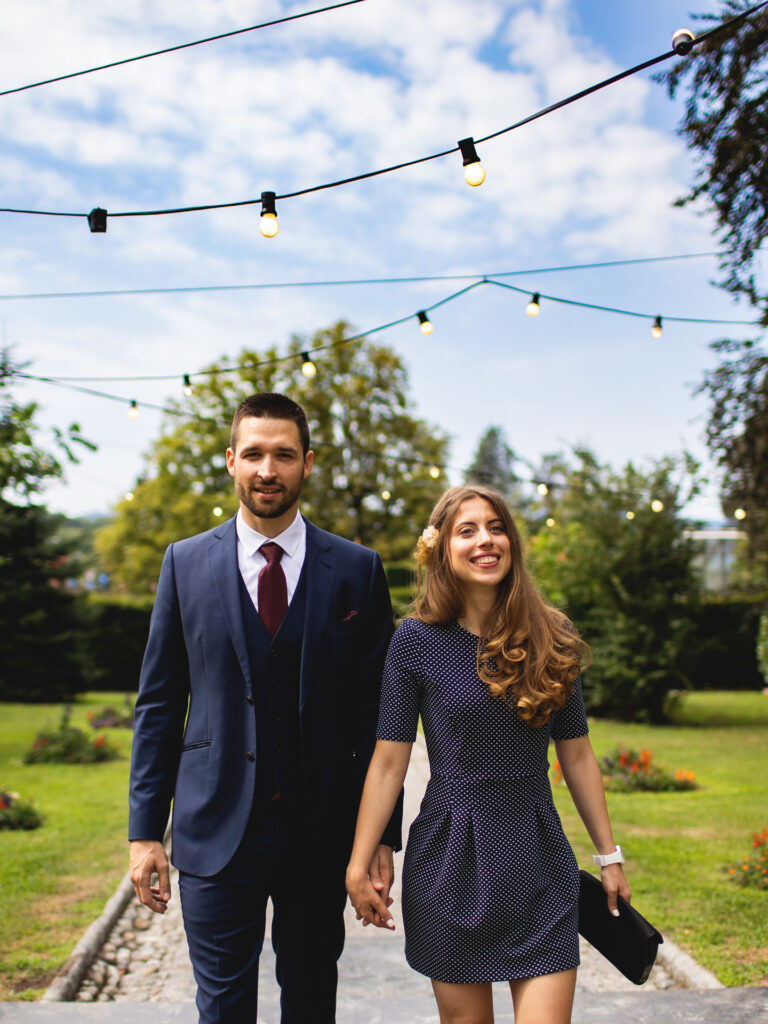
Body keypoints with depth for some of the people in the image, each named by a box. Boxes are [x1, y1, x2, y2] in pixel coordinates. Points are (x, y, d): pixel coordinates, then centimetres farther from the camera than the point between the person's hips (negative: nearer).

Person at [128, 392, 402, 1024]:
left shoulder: (357, 570, 0)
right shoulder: (187, 563, 2)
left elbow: (378, 710, 1)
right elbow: (159, 703, 4)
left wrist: (383, 835, -2)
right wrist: (146, 829, 1)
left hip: (322, 830, 1)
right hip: (216, 829, 0)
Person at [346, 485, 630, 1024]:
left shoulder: (553, 637, 1)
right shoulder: (416, 640, -6)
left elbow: (577, 755, 8)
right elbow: (389, 762, -4)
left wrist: (609, 855, 11)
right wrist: (358, 867, -5)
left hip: (539, 859, 2)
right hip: (451, 858, -1)